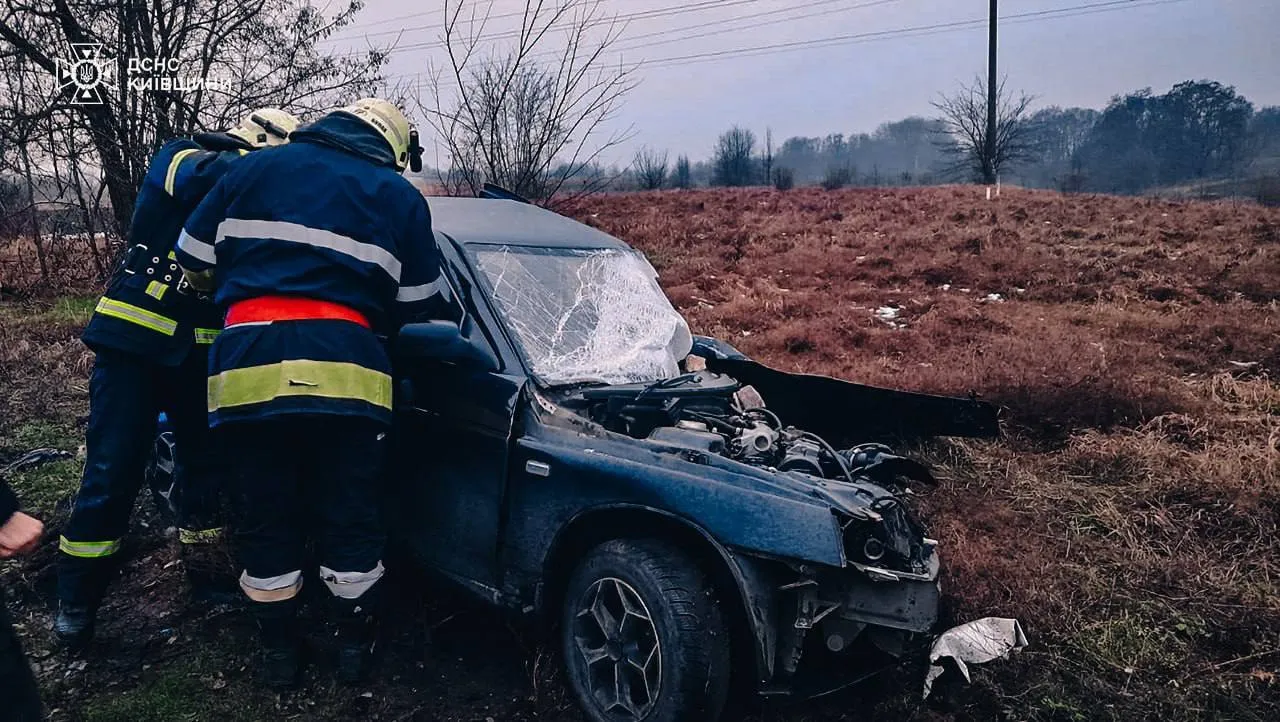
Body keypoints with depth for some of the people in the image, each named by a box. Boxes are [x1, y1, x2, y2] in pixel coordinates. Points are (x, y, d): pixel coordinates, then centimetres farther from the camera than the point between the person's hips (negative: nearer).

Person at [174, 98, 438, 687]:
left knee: (265, 521, 14)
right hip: (345, 368, -1)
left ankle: (278, 653, 28)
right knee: (350, 518, 12)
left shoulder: (255, 167, 16)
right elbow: (414, 301, 12)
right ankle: (354, 646, 27)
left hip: (248, 366, 2)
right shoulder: (400, 196, 11)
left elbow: (192, 257, 18)